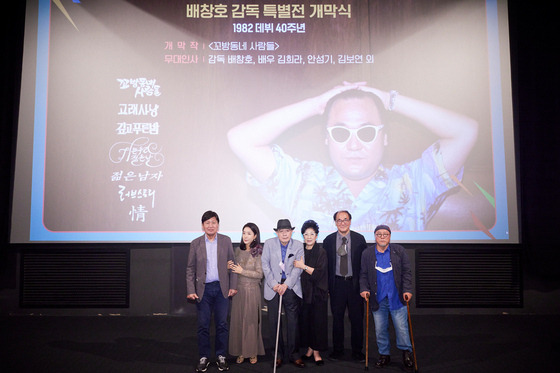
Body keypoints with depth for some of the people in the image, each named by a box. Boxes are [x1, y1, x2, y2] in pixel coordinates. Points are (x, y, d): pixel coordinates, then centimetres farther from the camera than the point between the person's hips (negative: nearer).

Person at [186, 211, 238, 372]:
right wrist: (190, 290, -4)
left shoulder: (226, 241, 3)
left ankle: (221, 356, 20)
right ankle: (203, 358, 19)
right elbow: (190, 269, 3)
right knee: (203, 326, 5)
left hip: (222, 288, 0)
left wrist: (233, 286, -1)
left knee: (222, 324, 6)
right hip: (203, 289, 0)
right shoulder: (195, 243, 2)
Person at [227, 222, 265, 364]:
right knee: (238, 320, 6)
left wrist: (242, 271, -15)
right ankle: (241, 352, 16)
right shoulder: (238, 250, 7)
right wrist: (230, 267, -3)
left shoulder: (258, 252, -7)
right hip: (238, 289, 4)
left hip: (252, 290, -4)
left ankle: (252, 352, 15)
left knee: (251, 320, 3)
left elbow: (259, 274, -10)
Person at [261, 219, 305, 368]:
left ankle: (292, 353, 16)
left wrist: (286, 284, -12)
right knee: (274, 322, 3)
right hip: (273, 288, 0)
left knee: (293, 321, 2)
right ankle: (278, 354, 16)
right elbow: (265, 265, 1)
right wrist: (274, 284, -8)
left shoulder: (298, 245, 4)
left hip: (291, 287, 0)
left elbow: (298, 268, -2)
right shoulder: (269, 243, 4)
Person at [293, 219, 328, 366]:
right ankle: (310, 348, 18)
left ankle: (316, 351, 10)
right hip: (304, 290, 4)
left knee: (318, 320, -1)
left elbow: (319, 272, -15)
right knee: (305, 319, 4)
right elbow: (296, 269, 20)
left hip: (318, 292, -4)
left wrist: (303, 266, -18)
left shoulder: (321, 252, -5)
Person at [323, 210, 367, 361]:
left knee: (357, 318, 6)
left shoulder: (359, 239, 0)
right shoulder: (328, 240, 1)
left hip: (355, 283, 0)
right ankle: (337, 350, 25)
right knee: (337, 317, 9)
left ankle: (357, 351, 22)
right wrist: (326, 286, 0)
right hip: (336, 283, 1)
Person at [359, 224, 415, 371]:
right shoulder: (367, 254, 5)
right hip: (377, 299, 1)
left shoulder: (399, 251, 3)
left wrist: (407, 290, -6)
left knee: (401, 328, 0)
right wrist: (364, 289, -5)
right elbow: (363, 275, 9)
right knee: (380, 330, 8)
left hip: (396, 298, -1)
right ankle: (384, 355, 25)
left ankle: (407, 352, 21)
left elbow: (406, 272, 4)